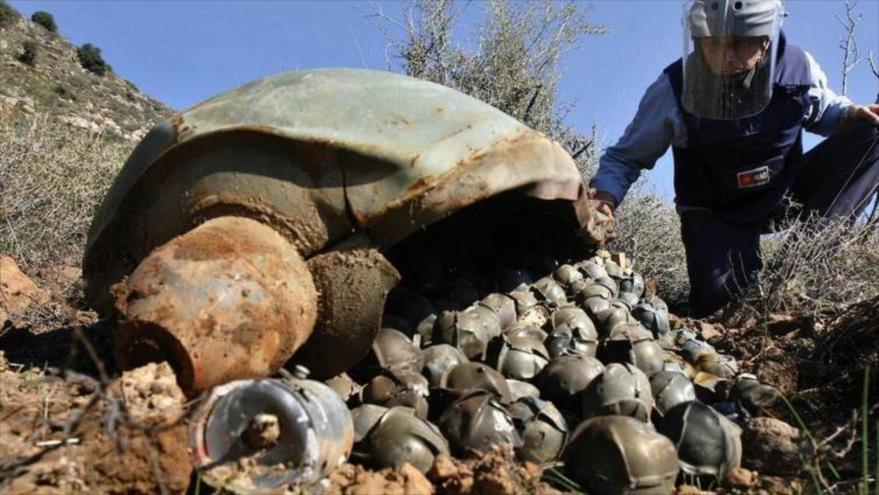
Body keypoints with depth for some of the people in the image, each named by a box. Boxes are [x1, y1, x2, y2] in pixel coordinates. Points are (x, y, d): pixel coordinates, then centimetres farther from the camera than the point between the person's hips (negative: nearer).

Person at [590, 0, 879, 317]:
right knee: (716, 301, -23)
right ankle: (748, 268, 15)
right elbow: (626, 156, -15)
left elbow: (825, 112, 10)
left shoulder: (798, 67, -14)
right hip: (717, 212, -3)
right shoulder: (674, 90, -24)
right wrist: (605, 194, -35)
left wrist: (852, 114, -14)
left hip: (785, 193, 3)